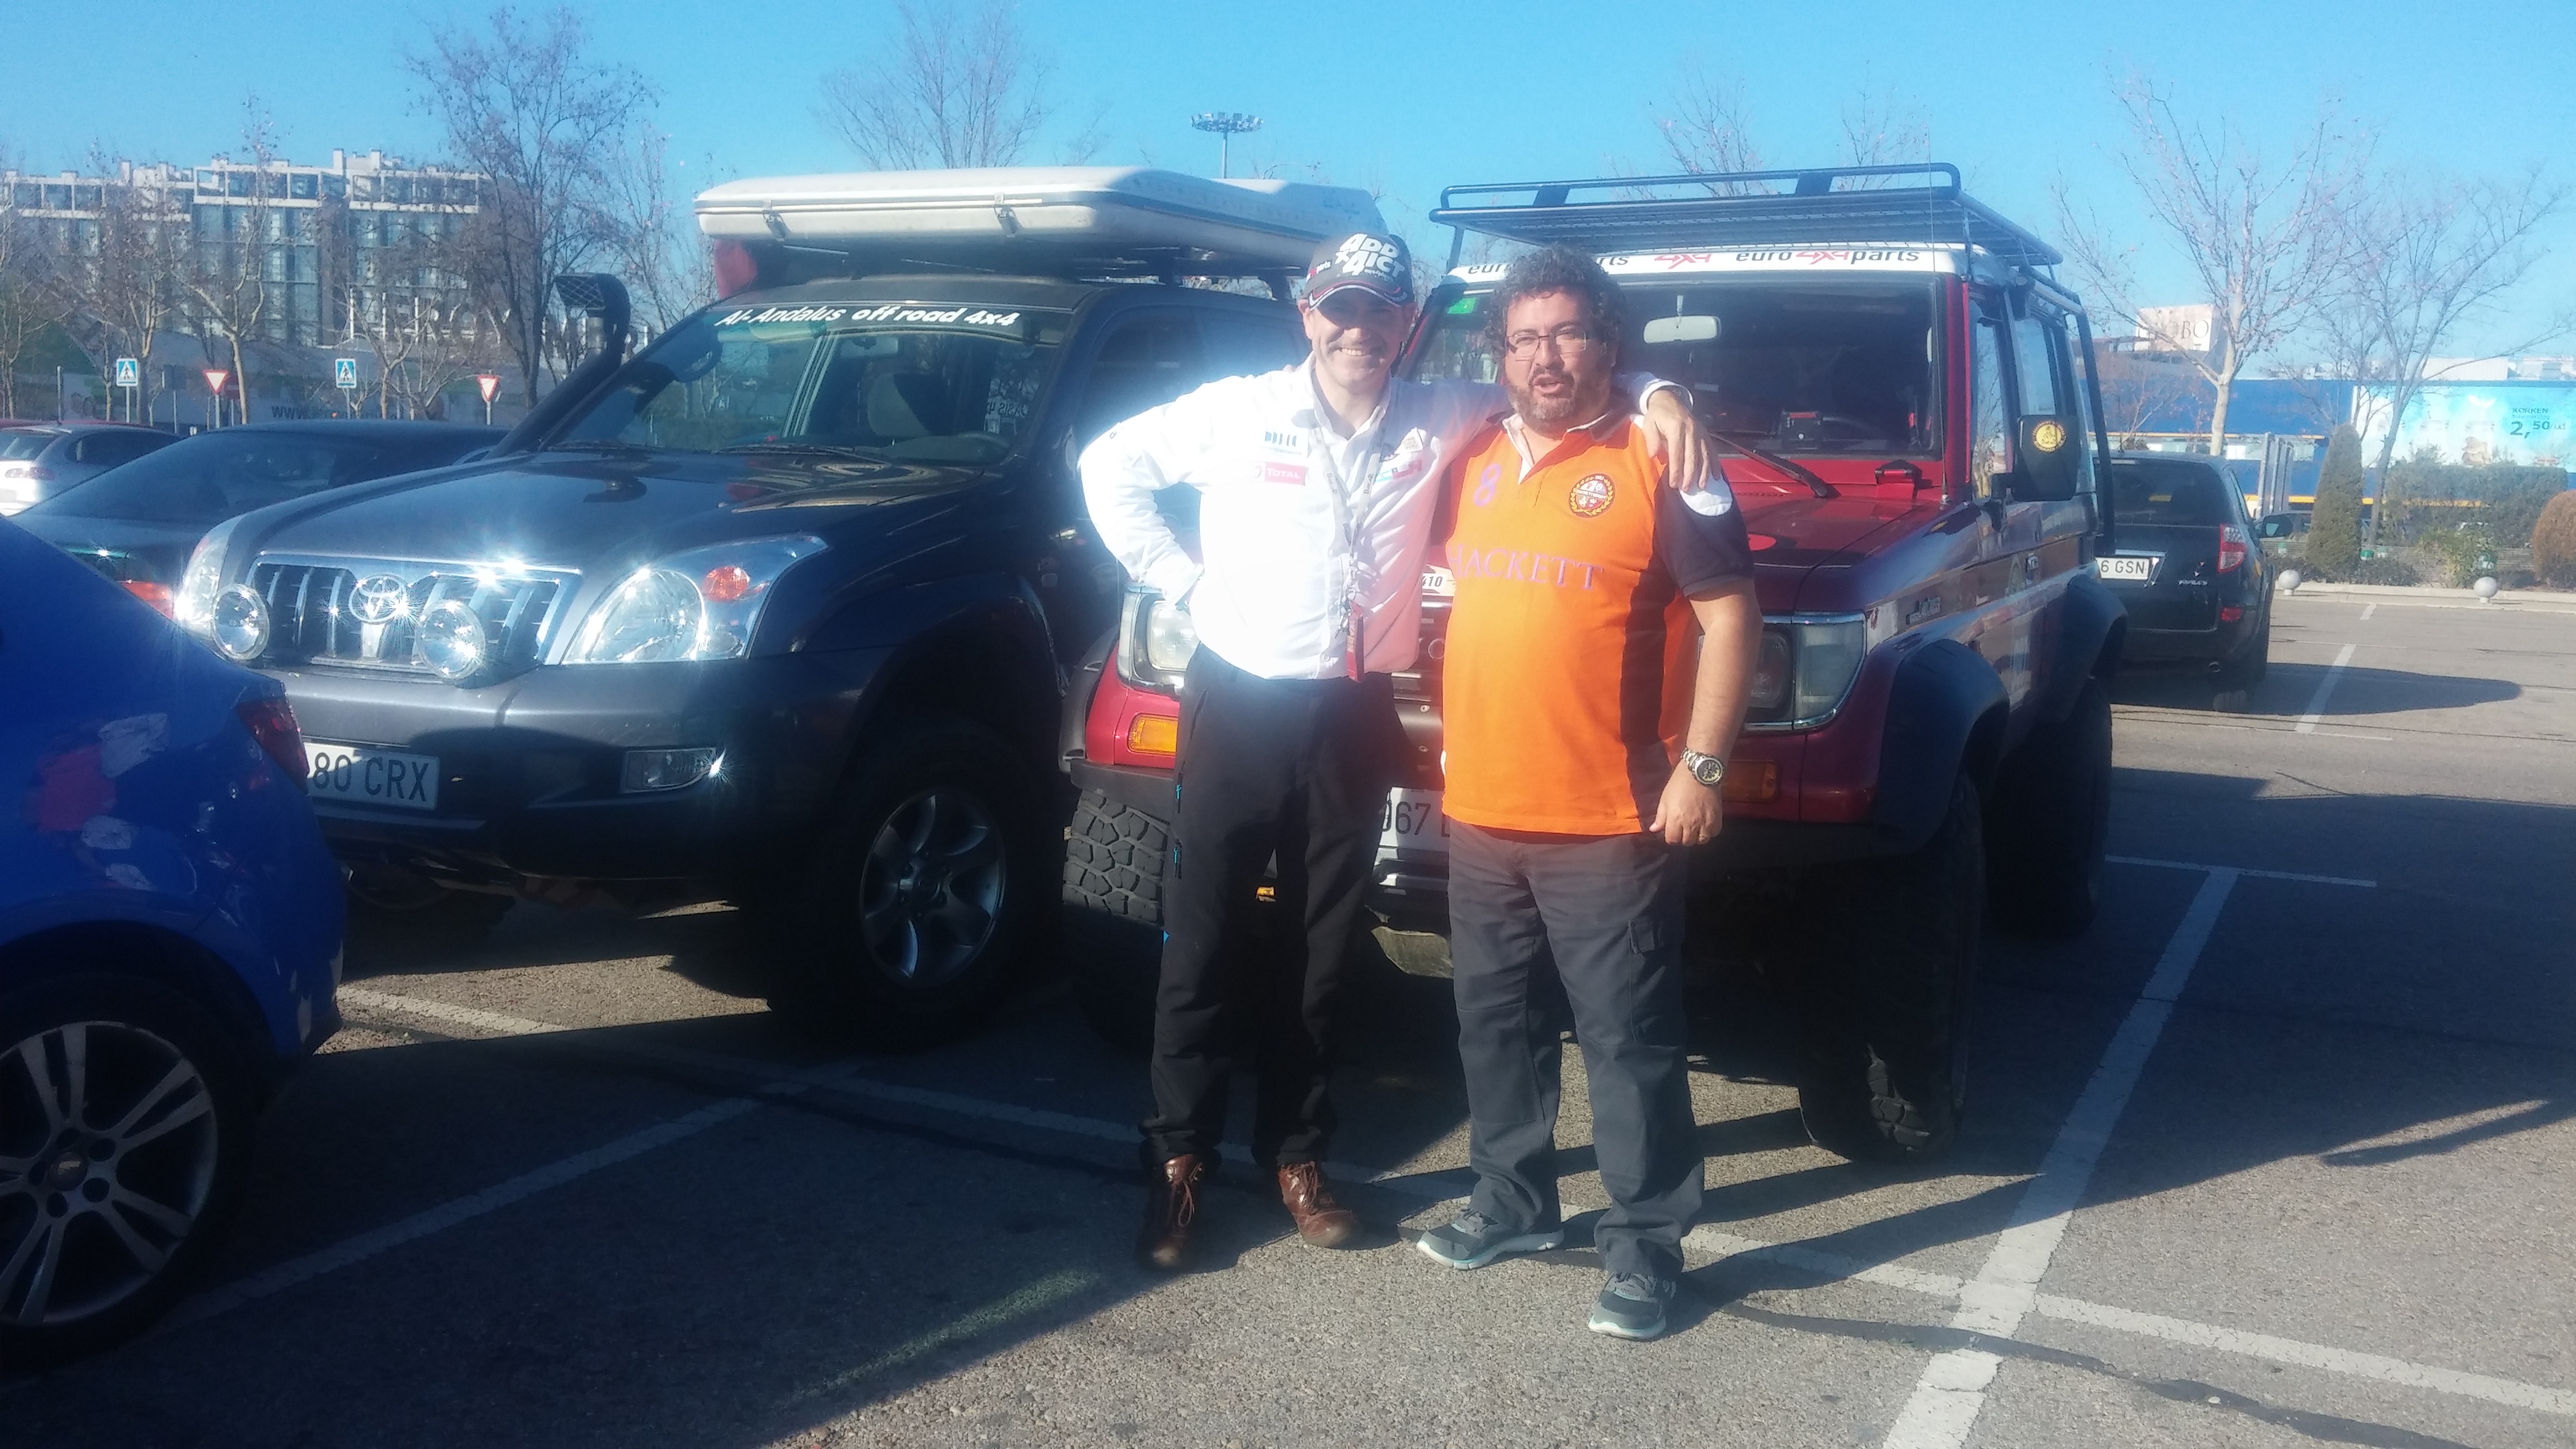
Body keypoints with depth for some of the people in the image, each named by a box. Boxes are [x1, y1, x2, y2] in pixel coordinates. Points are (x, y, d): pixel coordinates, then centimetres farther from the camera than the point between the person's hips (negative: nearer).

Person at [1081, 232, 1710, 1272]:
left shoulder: (1439, 422, 3)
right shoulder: (1239, 411, -4)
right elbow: (1111, 464, 4)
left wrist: (1656, 393, -9)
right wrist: (1178, 578, -2)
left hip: (1353, 718, 2)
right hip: (1238, 708, -2)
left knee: (1321, 951, 11)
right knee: (1204, 943, 3)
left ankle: (1296, 1153, 25)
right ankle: (1177, 1159, 15)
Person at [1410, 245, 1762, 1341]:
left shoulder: (1656, 461, -7)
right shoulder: (1475, 462, 12)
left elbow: (1730, 615, -9)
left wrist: (1702, 767, -15)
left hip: (1609, 819, -6)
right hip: (1480, 808, 7)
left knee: (1628, 1038, 1)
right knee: (1496, 1023, 17)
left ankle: (1646, 1245, 13)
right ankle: (1513, 1203, 33)